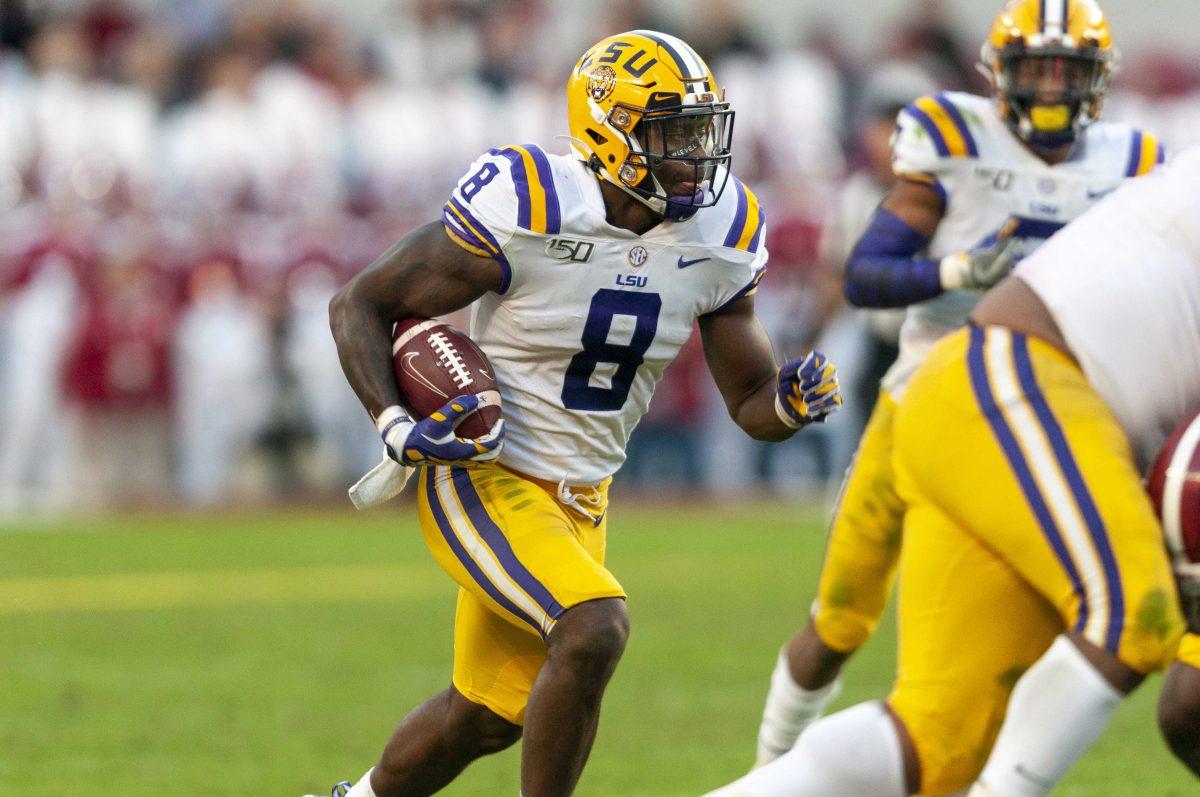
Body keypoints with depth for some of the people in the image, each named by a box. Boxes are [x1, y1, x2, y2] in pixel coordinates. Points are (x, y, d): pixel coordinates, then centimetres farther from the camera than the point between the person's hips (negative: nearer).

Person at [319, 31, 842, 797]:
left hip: (579, 500, 7)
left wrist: (788, 404, -21)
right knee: (593, 629, -28)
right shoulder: (524, 215, -23)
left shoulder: (718, 238, -5)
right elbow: (360, 305, -13)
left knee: (488, 718, 16)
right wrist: (397, 426, -26)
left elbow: (750, 401, 3)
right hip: (484, 479, -7)